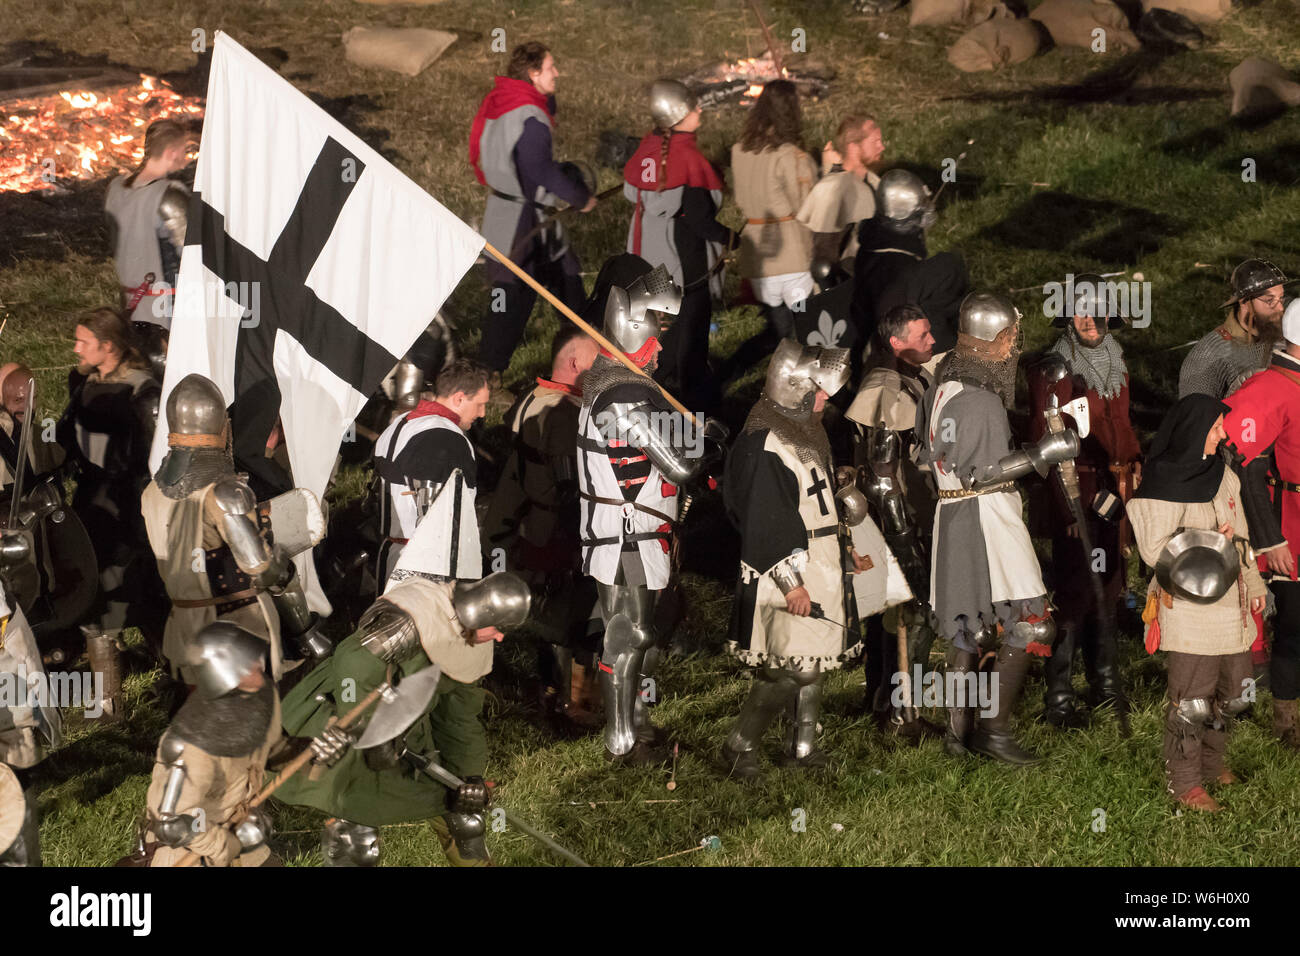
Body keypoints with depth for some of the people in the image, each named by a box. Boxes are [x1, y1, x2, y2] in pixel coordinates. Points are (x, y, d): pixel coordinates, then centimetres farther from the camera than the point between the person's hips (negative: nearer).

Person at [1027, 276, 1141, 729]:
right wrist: (1066, 506, -16)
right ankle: (1058, 698, -1)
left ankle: (1106, 683, 28)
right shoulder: (1053, 370, -11)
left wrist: (1132, 471, 14)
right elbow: (1045, 442, -13)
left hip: (1113, 491, 7)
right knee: (1076, 590, -7)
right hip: (1074, 491, -7)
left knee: (1109, 584, 14)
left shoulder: (1116, 363, 12)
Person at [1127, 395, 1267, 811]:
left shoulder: (1223, 476, 12)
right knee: (1191, 699, -4)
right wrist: (1211, 540, -12)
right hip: (1190, 605, -7)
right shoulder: (1164, 484, -11)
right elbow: (1155, 549, -13)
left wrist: (1254, 584, 20)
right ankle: (1184, 781, 7)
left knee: (1231, 691, 14)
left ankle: (1211, 763, 31)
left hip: (1230, 603, 7)